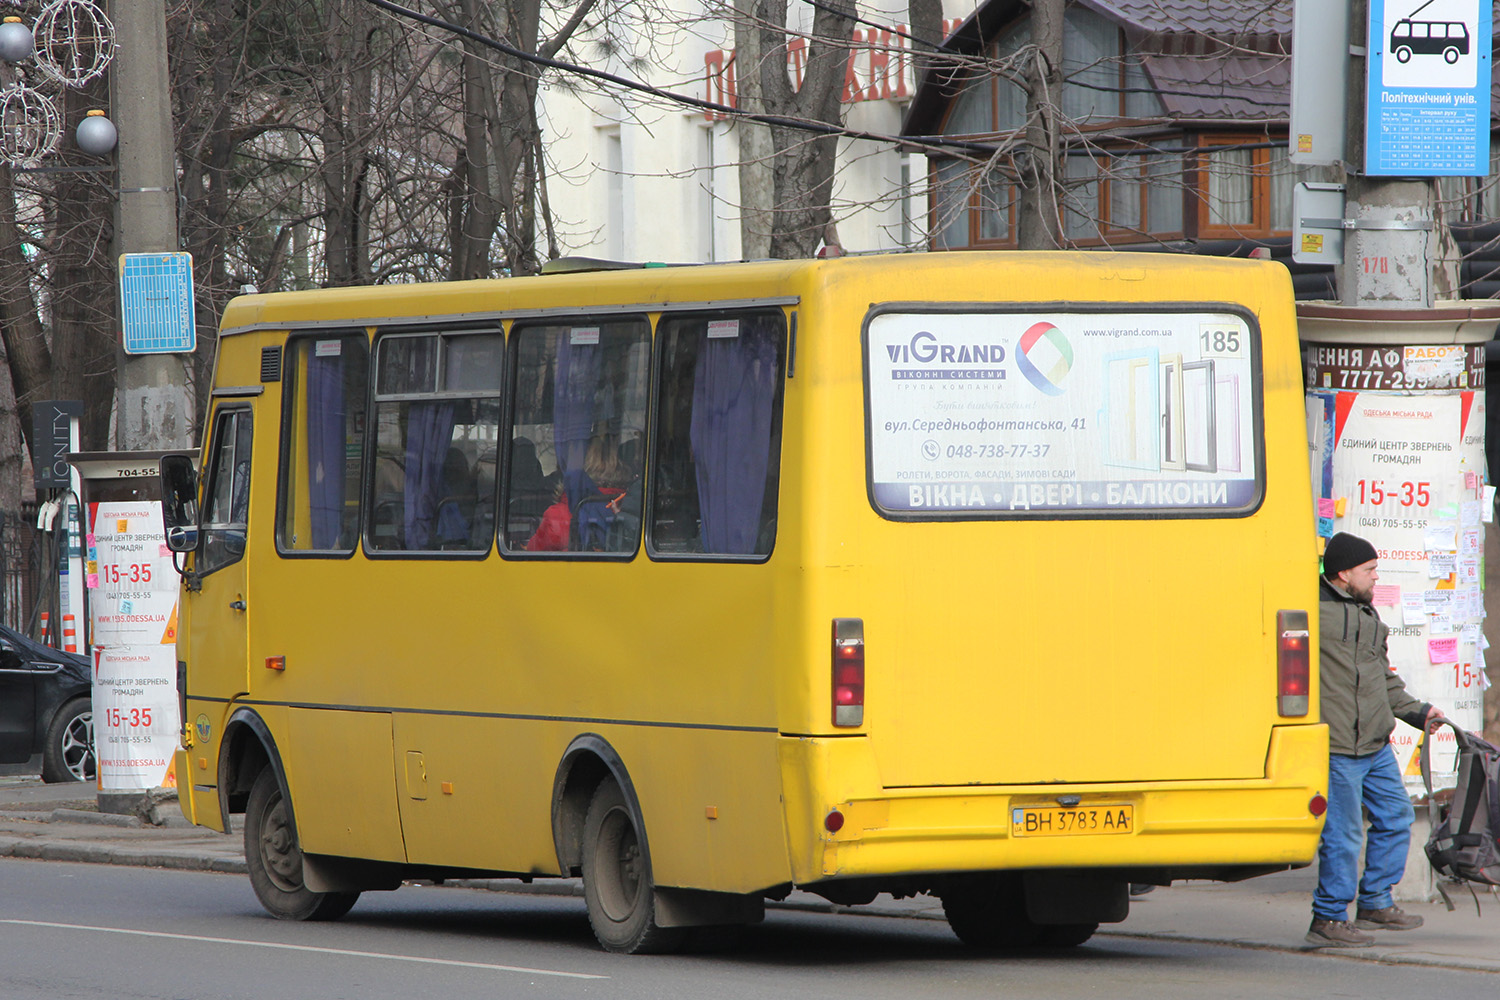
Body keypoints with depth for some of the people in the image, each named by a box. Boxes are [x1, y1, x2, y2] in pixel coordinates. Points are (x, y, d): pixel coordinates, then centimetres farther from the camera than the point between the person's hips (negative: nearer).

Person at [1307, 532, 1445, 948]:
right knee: (1343, 833, -6)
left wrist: (1415, 712, 19)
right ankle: (1329, 918, 3)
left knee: (1396, 817, 14)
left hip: (1376, 745, 9)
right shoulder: (1312, 610, -10)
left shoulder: (1368, 614, 19)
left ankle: (1375, 902, 26)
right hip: (1337, 746, -9)